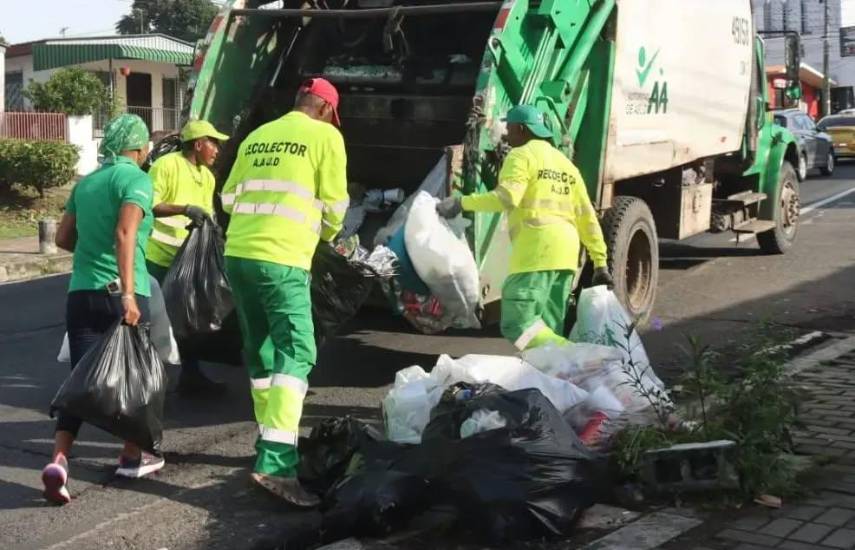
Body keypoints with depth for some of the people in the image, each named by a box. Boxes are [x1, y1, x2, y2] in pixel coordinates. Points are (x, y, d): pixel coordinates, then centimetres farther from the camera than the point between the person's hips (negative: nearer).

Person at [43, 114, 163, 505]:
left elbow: (63, 238, 19)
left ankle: (59, 459, -16)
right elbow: (125, 234, -20)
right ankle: (131, 458, 24)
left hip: (81, 292, 5)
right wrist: (128, 294, -25)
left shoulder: (86, 182, 16)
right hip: (120, 292, -5)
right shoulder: (135, 178, -5)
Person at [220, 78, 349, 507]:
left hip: (237, 254, 7)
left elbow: (229, 197, 21)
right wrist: (326, 234, 23)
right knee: (295, 355, -9)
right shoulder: (326, 136, 2)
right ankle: (276, 462, -20)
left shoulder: (256, 137, 19)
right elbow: (334, 205, 3)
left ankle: (273, 442, 25)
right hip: (281, 261, -7)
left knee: (260, 352, 17)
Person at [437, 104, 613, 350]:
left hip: (537, 250, -8)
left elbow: (507, 197, -19)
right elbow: (587, 217, 19)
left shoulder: (522, 155, 0)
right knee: (548, 330, 10)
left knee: (518, 325, -10)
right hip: (566, 254, 9)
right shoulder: (565, 163, 24)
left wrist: (461, 203, -13)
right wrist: (600, 262, 19)